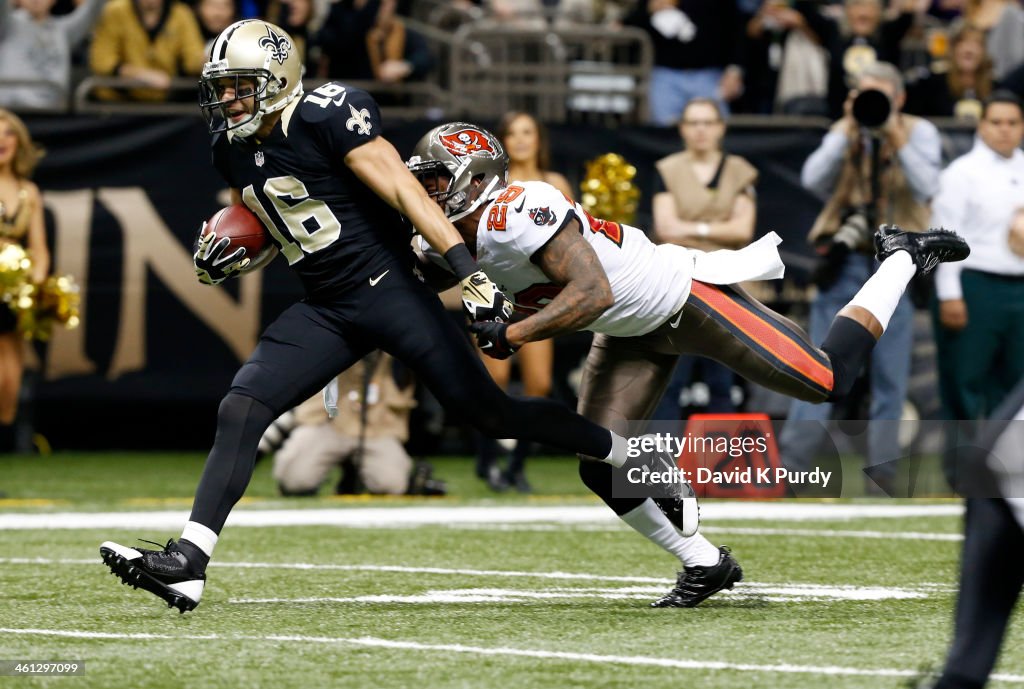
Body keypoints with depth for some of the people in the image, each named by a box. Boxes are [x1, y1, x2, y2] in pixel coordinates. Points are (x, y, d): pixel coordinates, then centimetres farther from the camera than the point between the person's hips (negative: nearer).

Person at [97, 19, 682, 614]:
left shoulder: (326, 118, -15)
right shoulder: (235, 151, 9)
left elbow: (404, 191, -19)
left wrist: (469, 272, -27)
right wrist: (232, 258, 1)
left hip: (388, 290, -7)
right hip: (326, 313, 7)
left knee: (491, 413, -5)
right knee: (240, 410, -8)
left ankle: (644, 460, 10)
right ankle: (187, 564, -11)